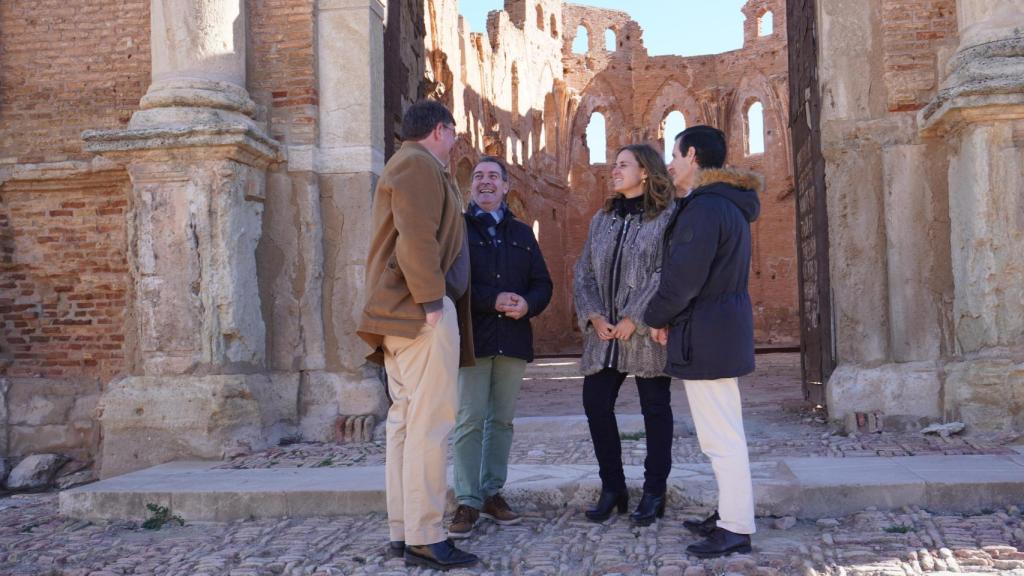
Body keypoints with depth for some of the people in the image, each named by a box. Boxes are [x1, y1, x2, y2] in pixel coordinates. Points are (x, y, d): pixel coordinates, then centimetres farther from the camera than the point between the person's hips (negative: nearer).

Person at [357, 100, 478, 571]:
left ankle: (403, 530, 12)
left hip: (401, 312, 11)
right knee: (430, 424, -11)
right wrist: (431, 301, -21)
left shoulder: (406, 165, 25)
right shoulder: (419, 164, -7)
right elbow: (417, 239, -20)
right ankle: (424, 538, -10)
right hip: (421, 309, -11)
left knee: (405, 420, 9)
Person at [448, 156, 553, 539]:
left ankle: (492, 493, 19)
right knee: (470, 420, -5)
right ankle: (468, 501, 0)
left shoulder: (521, 233, 17)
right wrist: (493, 301, -17)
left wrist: (528, 305, -10)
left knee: (502, 419, 9)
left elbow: (542, 283, 13)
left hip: (514, 339, 4)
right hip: (472, 338, -4)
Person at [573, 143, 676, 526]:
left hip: (646, 333, -6)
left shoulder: (666, 218, -4)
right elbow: (584, 272, 10)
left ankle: (654, 493, 16)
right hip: (604, 333, 6)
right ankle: (612, 488, 17)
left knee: (655, 409, 5)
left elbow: (666, 275, -14)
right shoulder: (602, 219, 15)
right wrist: (594, 316, -5)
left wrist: (634, 319, -18)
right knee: (595, 405, 3)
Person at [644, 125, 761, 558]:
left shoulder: (704, 207, -17)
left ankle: (737, 530, 2)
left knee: (721, 437, -5)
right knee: (725, 433, 17)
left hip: (705, 336, -11)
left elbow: (684, 277, -22)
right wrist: (668, 317, 11)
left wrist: (656, 317, -4)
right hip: (726, 331, 11)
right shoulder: (730, 205, 16)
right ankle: (730, 514, 26)